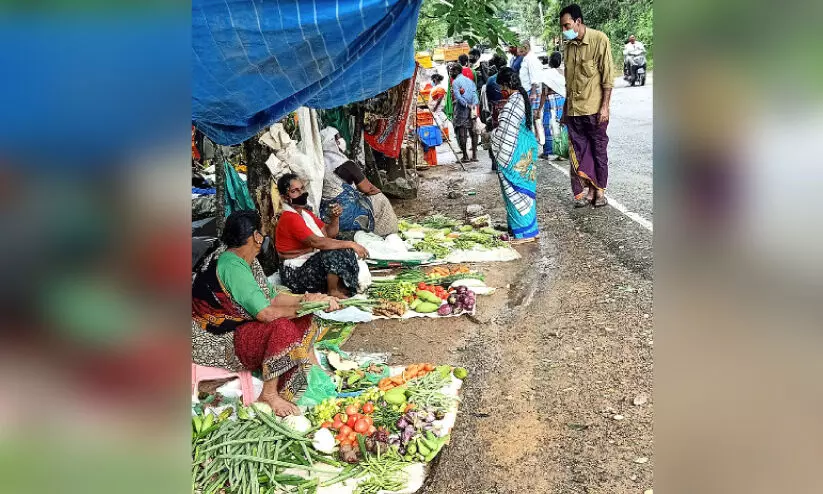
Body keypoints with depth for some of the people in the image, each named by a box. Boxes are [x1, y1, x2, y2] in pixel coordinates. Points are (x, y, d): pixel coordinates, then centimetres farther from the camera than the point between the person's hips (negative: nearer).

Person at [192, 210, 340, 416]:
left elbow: (272, 298, 7)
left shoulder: (246, 261, 4)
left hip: (235, 326, 10)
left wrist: (306, 299, -4)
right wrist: (303, 308, -16)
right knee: (282, 328, -29)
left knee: (301, 320, 7)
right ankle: (269, 395, -16)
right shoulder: (232, 266, -26)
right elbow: (265, 313, -29)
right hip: (215, 342, -10)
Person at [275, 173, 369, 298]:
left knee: (346, 252, -1)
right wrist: (350, 244, -28)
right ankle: (333, 291, -8)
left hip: (310, 262, 9)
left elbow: (329, 233, 12)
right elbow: (316, 242, -30)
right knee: (335, 253, -25)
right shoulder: (290, 218, -20)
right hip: (295, 273, -9)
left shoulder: (306, 213, 11)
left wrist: (335, 217, -8)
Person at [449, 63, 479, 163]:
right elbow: (474, 93, 3)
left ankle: (465, 156, -3)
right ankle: (474, 155, 8)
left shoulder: (455, 82, -3)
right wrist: (473, 105, -9)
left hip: (461, 110, -6)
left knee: (461, 134, -2)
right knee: (473, 132, 8)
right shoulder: (469, 80, 16)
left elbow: (458, 96, -16)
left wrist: (466, 105, -19)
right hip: (472, 110, 6)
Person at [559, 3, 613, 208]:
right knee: (578, 151, 6)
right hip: (574, 109, 5)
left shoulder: (599, 39, -8)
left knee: (599, 150, 5)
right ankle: (586, 190, 15)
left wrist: (605, 106, -14)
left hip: (594, 108, -5)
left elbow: (607, 76, -10)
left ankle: (600, 190, 15)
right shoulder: (569, 46, 9)